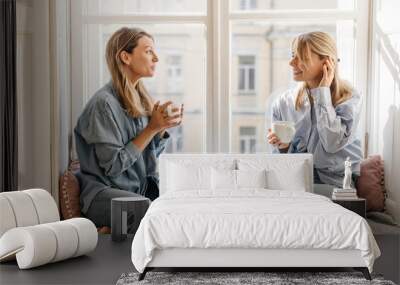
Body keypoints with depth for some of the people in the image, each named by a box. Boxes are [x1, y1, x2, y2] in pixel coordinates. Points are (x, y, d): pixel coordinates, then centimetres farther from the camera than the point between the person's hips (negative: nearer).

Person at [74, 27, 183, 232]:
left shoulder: (140, 98, 11)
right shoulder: (104, 102, -13)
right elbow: (113, 165, -17)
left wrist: (163, 127, -2)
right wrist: (152, 128, -15)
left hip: (142, 190, 8)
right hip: (103, 195, -8)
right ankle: (109, 231, -6)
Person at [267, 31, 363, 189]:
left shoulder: (349, 98, -7)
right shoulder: (284, 102, 2)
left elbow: (332, 143, -23)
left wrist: (323, 92, -15)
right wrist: (283, 146, -15)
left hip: (335, 181, -2)